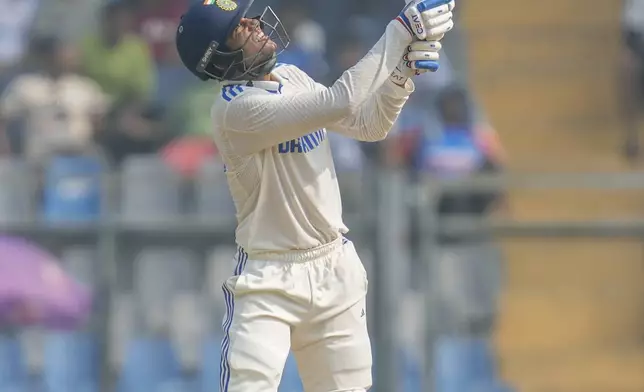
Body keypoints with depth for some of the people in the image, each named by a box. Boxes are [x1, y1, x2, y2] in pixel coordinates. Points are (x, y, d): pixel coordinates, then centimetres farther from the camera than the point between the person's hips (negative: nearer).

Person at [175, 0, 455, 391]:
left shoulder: (291, 78, 6)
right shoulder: (236, 109, -22)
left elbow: (368, 125, 9)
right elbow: (340, 102, -28)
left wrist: (403, 71, -9)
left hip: (336, 270, 8)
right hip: (269, 281, -8)